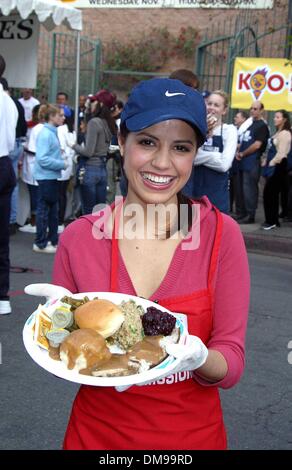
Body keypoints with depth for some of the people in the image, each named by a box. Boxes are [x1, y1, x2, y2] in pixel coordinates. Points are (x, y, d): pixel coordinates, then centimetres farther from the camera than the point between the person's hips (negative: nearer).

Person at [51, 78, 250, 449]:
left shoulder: (220, 234, -14)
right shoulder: (79, 238, -12)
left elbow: (230, 367, -12)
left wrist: (196, 356, -32)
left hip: (193, 433, 0)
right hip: (97, 433, 1)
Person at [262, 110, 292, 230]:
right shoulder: (278, 132, 17)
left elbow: (281, 153, -18)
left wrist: (271, 164, -12)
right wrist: (266, 163, 10)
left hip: (277, 166, -9)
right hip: (273, 166, 9)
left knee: (269, 193, -7)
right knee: (272, 193, 10)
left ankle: (271, 221, 0)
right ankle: (273, 220, 16)